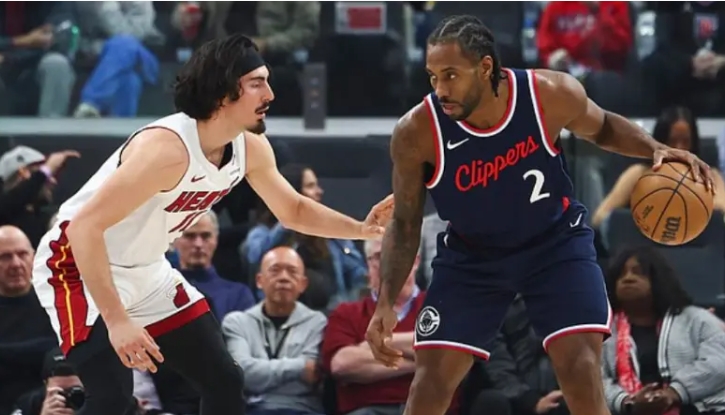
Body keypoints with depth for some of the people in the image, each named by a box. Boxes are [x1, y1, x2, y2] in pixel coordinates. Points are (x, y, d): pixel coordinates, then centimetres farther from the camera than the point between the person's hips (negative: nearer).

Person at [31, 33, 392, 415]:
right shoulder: (167, 148, -32)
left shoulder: (250, 149, -6)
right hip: (78, 264, -9)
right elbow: (84, 226, -35)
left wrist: (362, 229, -2)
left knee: (224, 381, 8)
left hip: (145, 272, 9)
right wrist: (117, 321, -39)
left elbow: (293, 211, 14)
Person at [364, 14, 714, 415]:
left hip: (555, 242, 0)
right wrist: (386, 302, -19)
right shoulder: (417, 132, -25)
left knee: (582, 372, -11)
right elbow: (405, 224, -10)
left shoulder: (551, 94, -24)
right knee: (431, 379, -4)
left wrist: (655, 149, -18)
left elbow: (602, 127, 1)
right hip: (471, 255, 0)